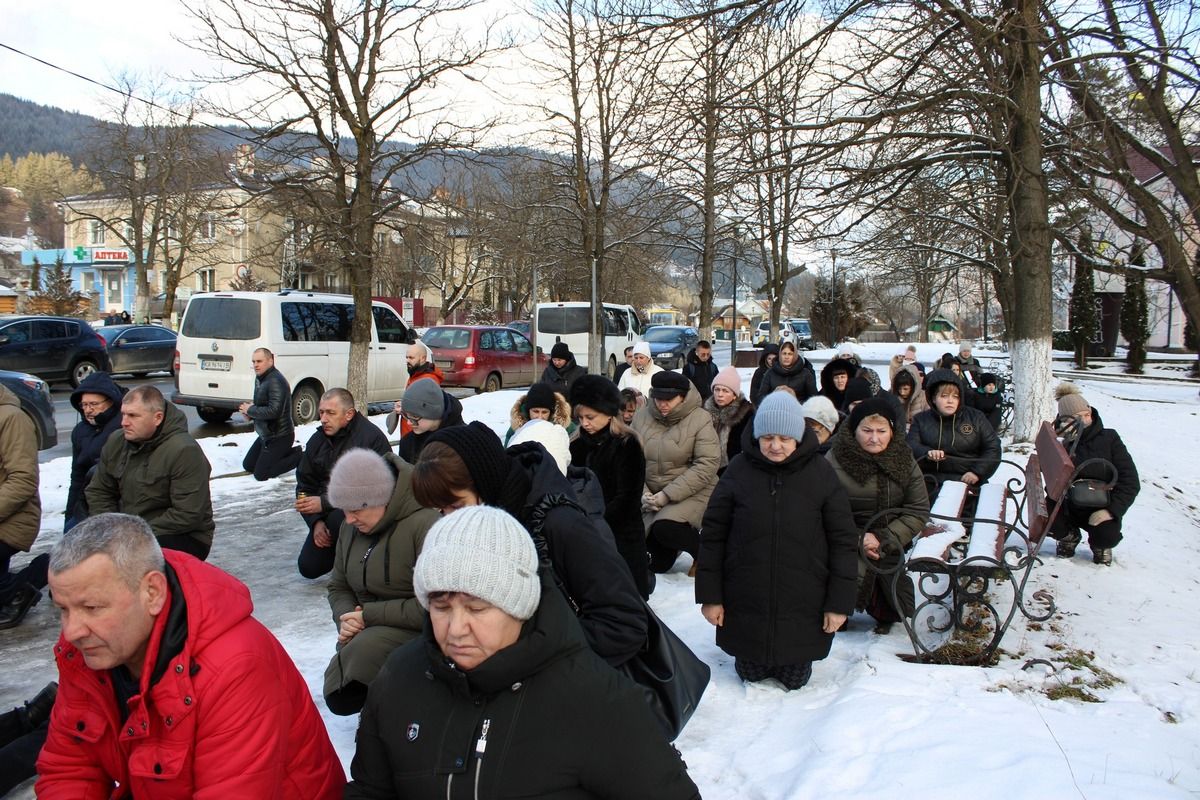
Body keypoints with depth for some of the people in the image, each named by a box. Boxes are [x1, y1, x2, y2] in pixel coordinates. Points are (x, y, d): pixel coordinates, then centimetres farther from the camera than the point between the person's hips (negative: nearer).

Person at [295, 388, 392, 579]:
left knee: (338, 518, -38)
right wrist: (316, 522, -6)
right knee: (308, 567, -3)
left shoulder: (372, 438, -18)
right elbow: (305, 485, 11)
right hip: (327, 513, 7)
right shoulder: (317, 440, 6)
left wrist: (324, 503, -27)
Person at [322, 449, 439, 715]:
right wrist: (346, 620, -7)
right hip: (365, 634, 8)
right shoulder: (350, 528, 4)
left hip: (421, 633, -7)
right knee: (338, 698, -11)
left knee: (367, 647, -33)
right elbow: (339, 587, 17)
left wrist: (369, 615, -19)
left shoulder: (425, 523, -23)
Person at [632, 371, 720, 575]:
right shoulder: (641, 417, -1)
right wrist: (643, 493, -19)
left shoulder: (700, 419, -13)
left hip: (693, 493, -5)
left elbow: (707, 466, -19)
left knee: (665, 528, -32)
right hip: (652, 494, 5)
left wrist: (668, 495, -23)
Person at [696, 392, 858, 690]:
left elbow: (843, 540, -4)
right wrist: (709, 595, -4)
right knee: (751, 673, 14)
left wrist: (840, 602, -5)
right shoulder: (739, 470, -8)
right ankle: (757, 659, 46)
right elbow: (712, 534, -3)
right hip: (745, 605, 1)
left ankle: (793, 660, 44)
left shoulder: (820, 473, -8)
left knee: (795, 679, 13)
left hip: (803, 606, 0)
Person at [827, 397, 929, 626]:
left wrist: (883, 539, -14)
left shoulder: (904, 460, 2)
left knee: (896, 613, 11)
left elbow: (918, 511, -2)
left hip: (891, 548, 5)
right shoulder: (835, 460, -12)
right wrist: (858, 540, -23)